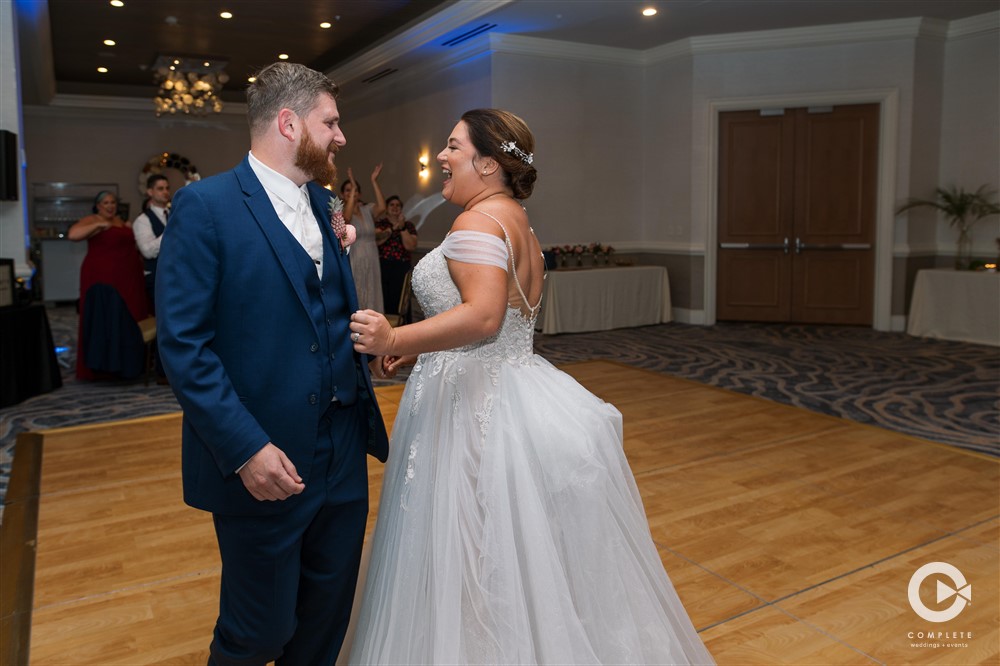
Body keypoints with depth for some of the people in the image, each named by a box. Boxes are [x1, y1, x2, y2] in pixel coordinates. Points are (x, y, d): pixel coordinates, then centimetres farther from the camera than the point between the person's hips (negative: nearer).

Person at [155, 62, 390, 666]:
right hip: (264, 463, -6)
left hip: (343, 452, 7)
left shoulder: (324, 205, 10)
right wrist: (245, 448, -21)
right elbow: (184, 345, -16)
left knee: (329, 615, 20)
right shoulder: (206, 206, -11)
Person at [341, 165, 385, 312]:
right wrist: (352, 186, -22)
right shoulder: (340, 212, -1)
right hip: (351, 265, -4)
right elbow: (347, 217, -24)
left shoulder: (367, 210, 9)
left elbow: (381, 207, -11)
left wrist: (374, 181, -13)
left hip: (370, 265, 4)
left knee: (370, 300, 7)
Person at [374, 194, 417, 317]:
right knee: (382, 300, -9)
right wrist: (393, 228, -17)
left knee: (397, 301, -7)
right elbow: (376, 240, -9)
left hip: (402, 267, 0)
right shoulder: (379, 224, 11)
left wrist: (402, 228, -9)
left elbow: (411, 246, -1)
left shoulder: (409, 225, 12)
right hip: (382, 266, 0)